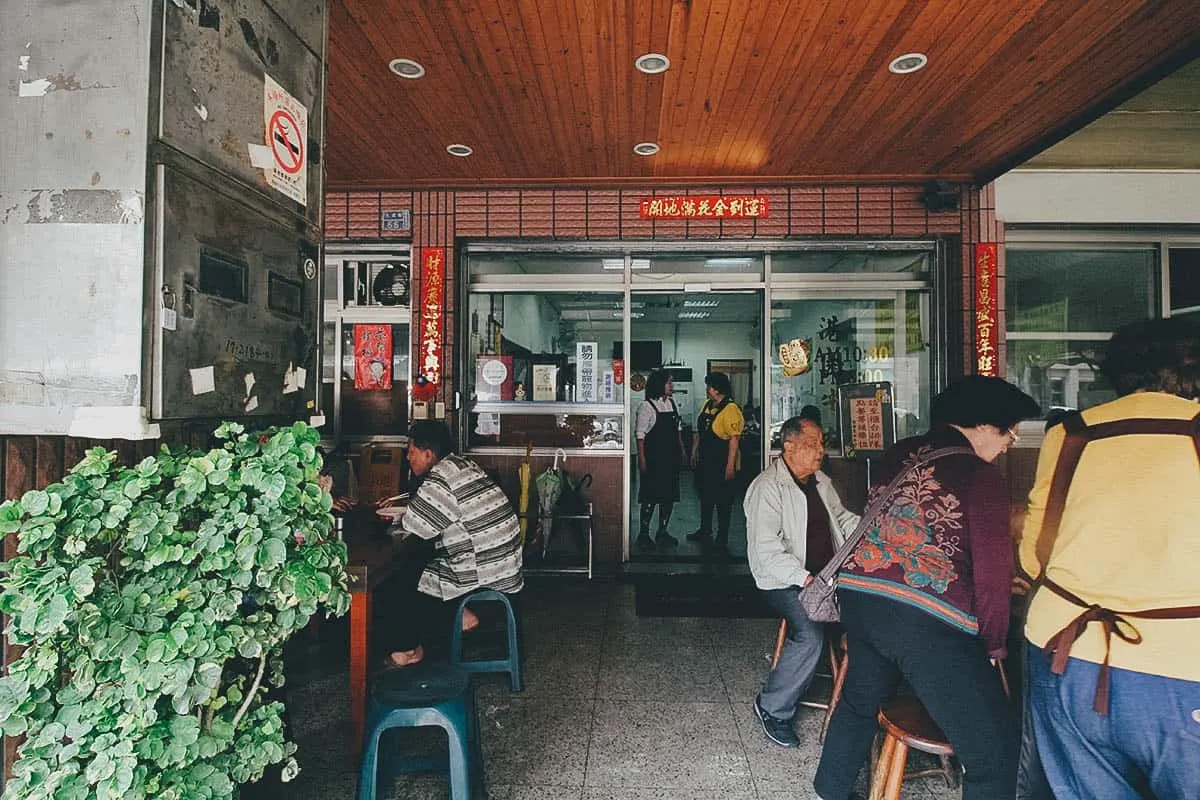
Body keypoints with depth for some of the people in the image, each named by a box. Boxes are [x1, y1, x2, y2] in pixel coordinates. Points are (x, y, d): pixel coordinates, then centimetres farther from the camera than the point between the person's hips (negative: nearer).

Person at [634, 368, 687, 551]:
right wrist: (641, 459, -16)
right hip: (653, 459, -7)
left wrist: (681, 450, 12)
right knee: (650, 497, -1)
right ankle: (644, 534, 10)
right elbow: (640, 434, -11)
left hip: (671, 457, 7)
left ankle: (662, 533, 23)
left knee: (669, 495, 10)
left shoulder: (672, 403, 10)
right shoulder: (646, 406, -9)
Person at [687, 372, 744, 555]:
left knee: (723, 502, 3)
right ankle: (705, 532, 35)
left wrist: (730, 466, -23)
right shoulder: (707, 405, 9)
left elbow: (734, 439, -21)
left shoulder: (730, 409, -17)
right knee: (705, 497, 19)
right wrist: (694, 452, 17)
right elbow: (698, 432, 18)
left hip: (722, 464, -8)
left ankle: (722, 540, 15)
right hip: (705, 461, 8)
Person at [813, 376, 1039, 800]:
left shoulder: (899, 453, 13)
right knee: (993, 750, 6)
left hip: (857, 593, 8)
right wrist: (994, 642, 6)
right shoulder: (981, 474, -5)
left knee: (859, 701, 30)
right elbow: (993, 570, -6)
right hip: (928, 619, -7)